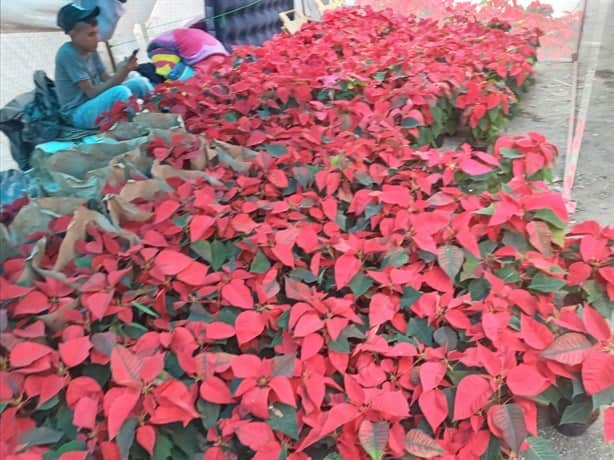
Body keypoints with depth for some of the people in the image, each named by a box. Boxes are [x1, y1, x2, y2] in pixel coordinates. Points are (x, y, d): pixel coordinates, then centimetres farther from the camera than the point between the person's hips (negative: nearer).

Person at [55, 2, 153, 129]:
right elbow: (91, 92, -21)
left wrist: (125, 69, -16)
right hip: (78, 113, -8)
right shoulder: (67, 53, -18)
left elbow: (107, 81, 2)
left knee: (140, 82, 0)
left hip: (96, 102, 8)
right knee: (120, 91, -32)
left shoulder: (91, 51, 5)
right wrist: (120, 72, -25)